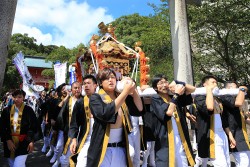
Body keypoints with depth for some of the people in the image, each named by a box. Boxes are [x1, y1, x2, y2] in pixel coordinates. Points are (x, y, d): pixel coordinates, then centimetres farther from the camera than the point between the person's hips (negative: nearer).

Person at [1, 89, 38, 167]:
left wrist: (31, 141, -12)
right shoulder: (7, 110, 1)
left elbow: (34, 127, -4)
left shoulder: (29, 110, -7)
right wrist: (7, 140, -7)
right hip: (9, 143, 4)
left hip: (23, 144, -4)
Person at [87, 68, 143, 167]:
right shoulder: (95, 98, -8)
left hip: (121, 147, 4)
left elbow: (138, 111, -4)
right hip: (102, 148, -3)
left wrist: (134, 90, -15)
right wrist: (126, 91, -26)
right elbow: (106, 114, -26)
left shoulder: (123, 97, 4)